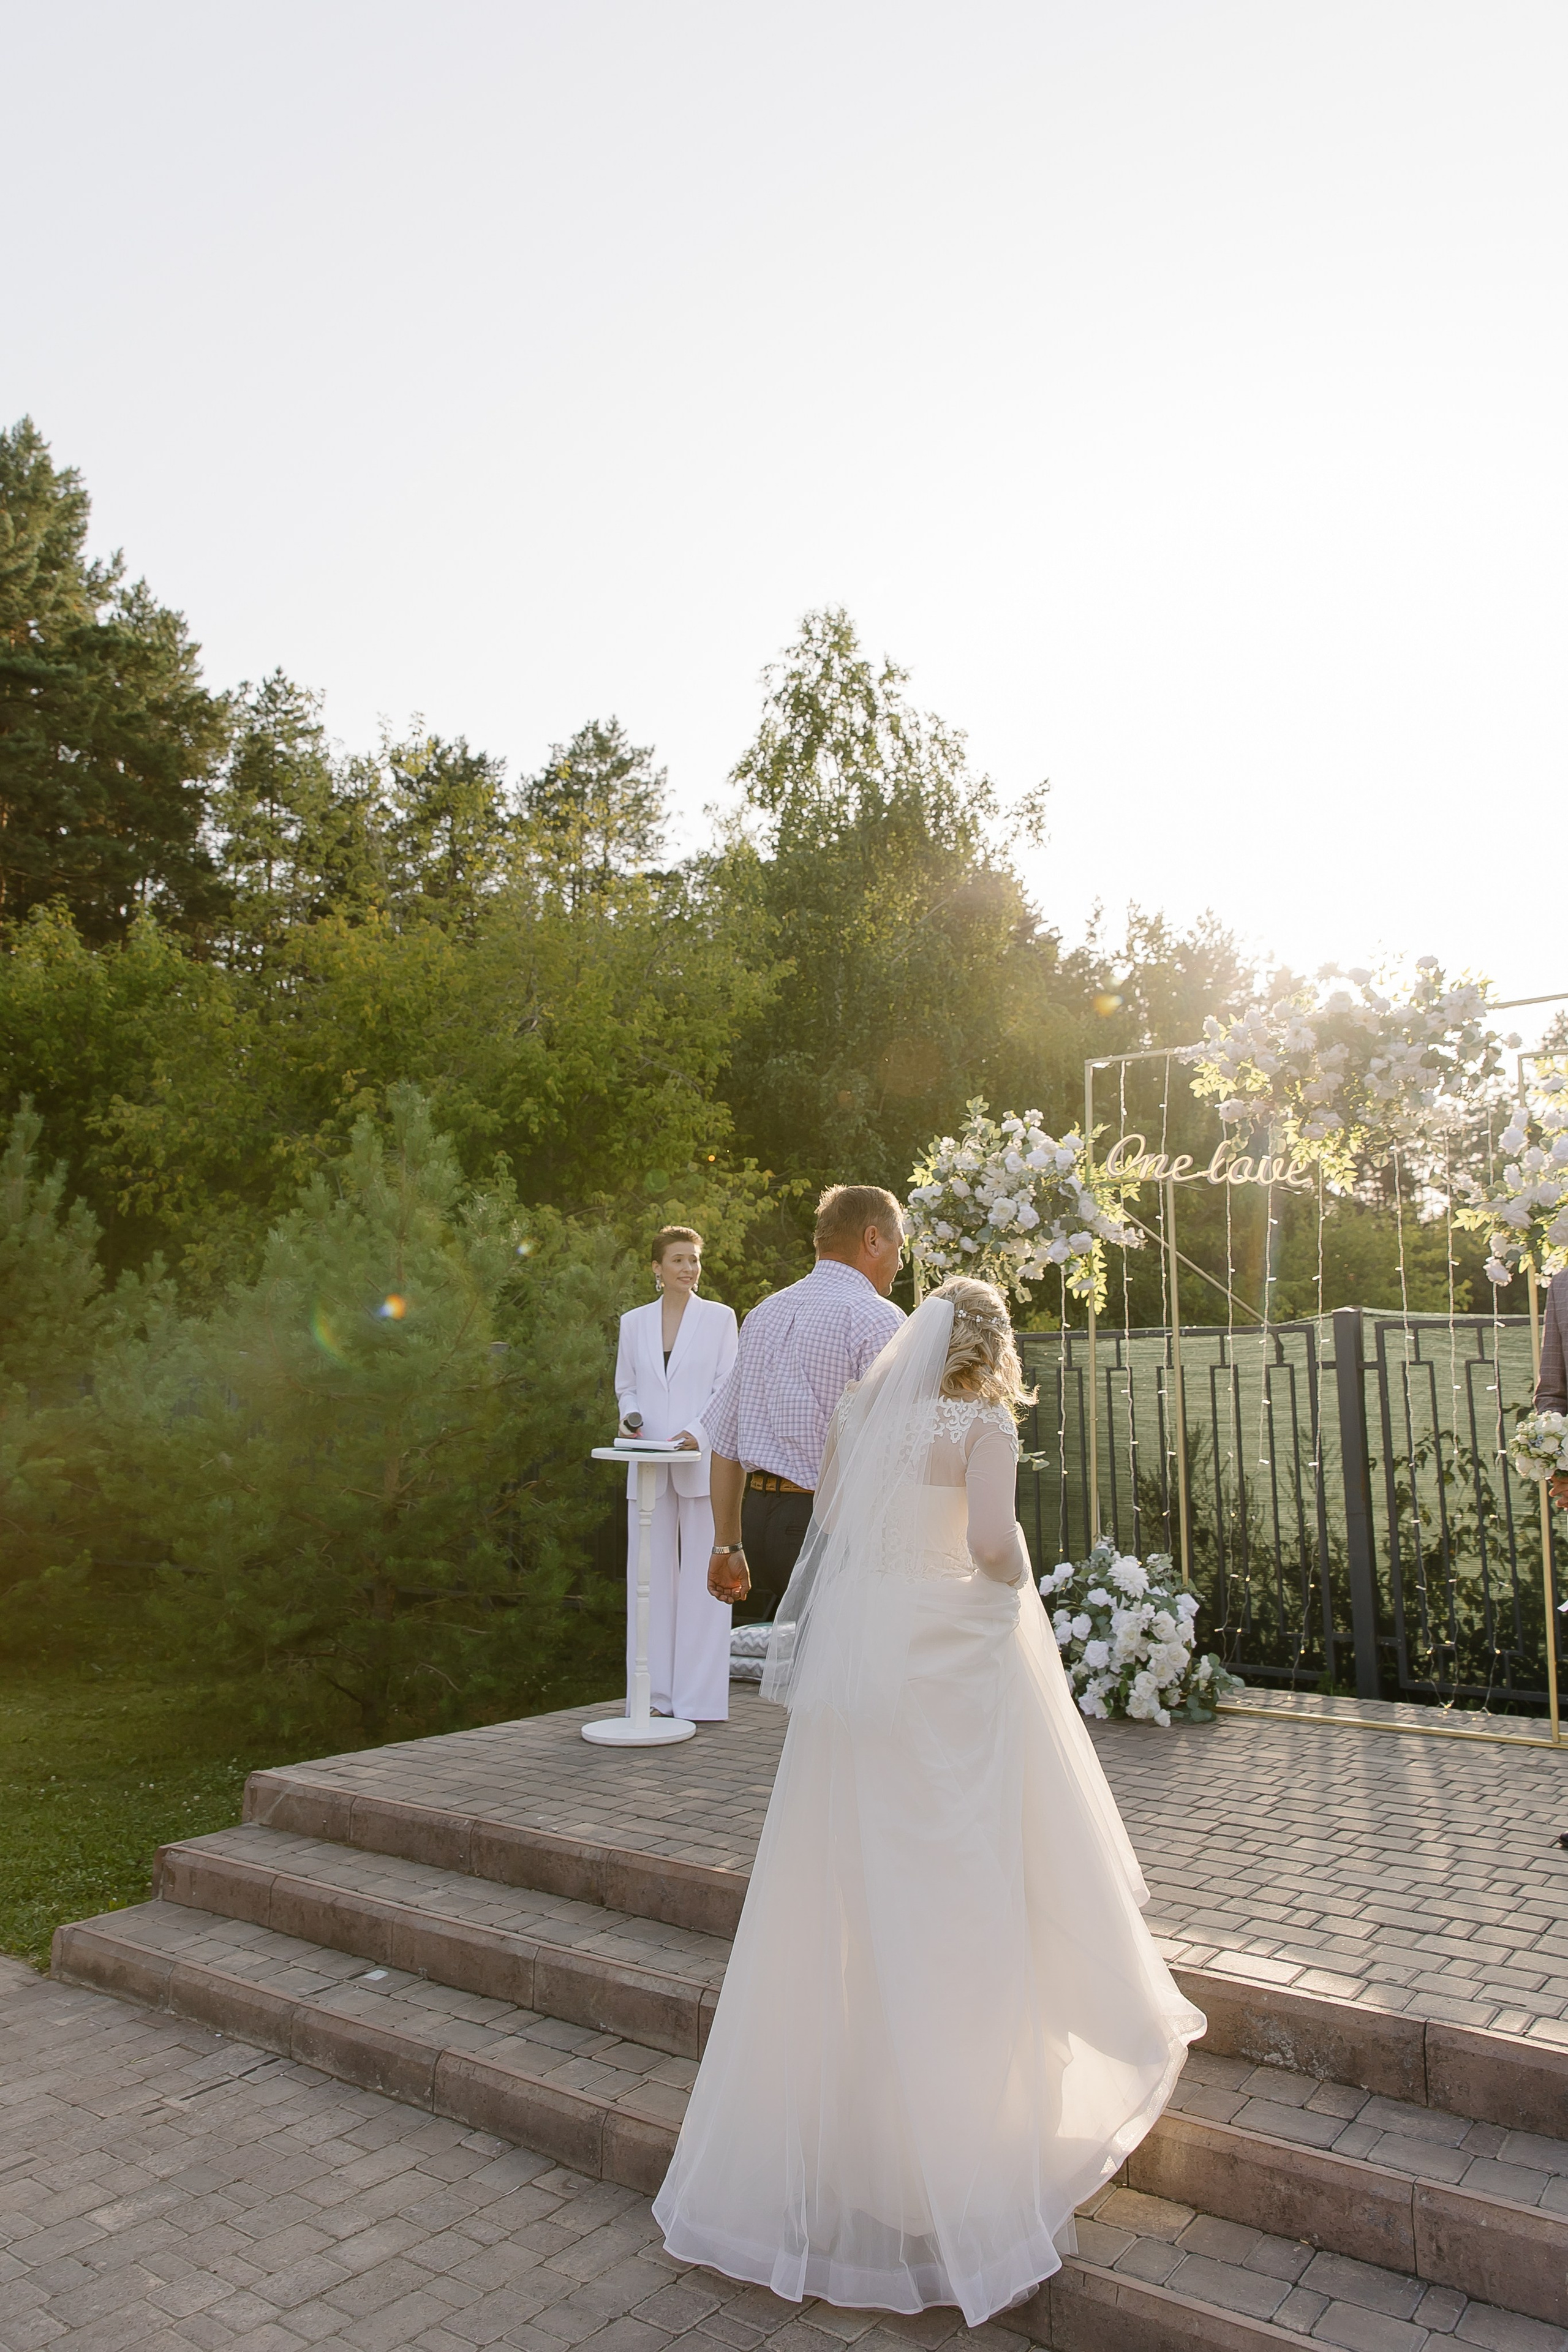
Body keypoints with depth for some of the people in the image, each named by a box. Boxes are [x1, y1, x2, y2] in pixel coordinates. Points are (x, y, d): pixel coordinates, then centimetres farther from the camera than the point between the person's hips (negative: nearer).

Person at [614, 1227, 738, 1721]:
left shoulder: (719, 1318, 3)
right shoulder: (634, 1323, 10)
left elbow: (728, 1388, -1)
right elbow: (626, 1386, 15)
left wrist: (697, 1433, -16)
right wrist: (629, 1418, -6)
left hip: (702, 1462, -3)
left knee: (702, 1579, -1)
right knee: (650, 1577, 6)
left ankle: (700, 1698, 7)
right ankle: (655, 1694, 14)